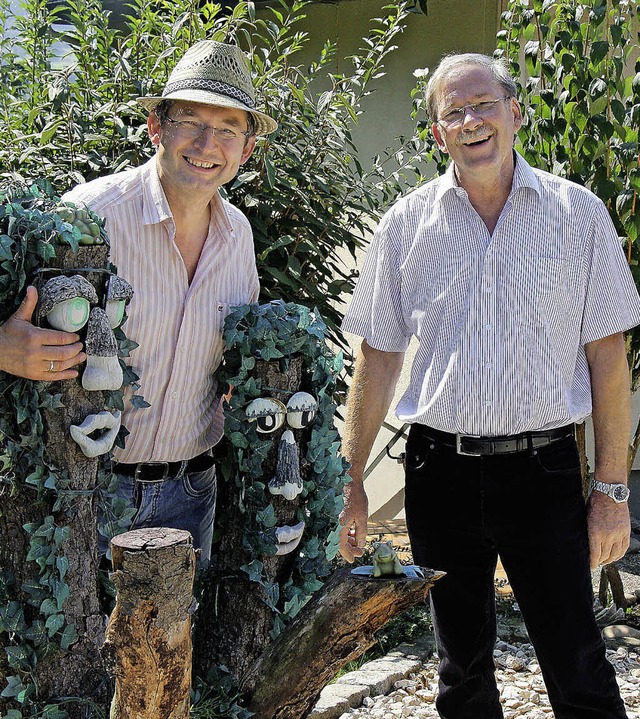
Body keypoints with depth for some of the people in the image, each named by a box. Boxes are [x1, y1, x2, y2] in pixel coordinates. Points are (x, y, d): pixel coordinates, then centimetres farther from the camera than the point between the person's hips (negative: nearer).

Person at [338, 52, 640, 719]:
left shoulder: (579, 213, 0)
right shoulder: (406, 223, 3)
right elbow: (377, 357, 6)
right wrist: (351, 482, 4)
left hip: (543, 470, -1)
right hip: (439, 470, 2)